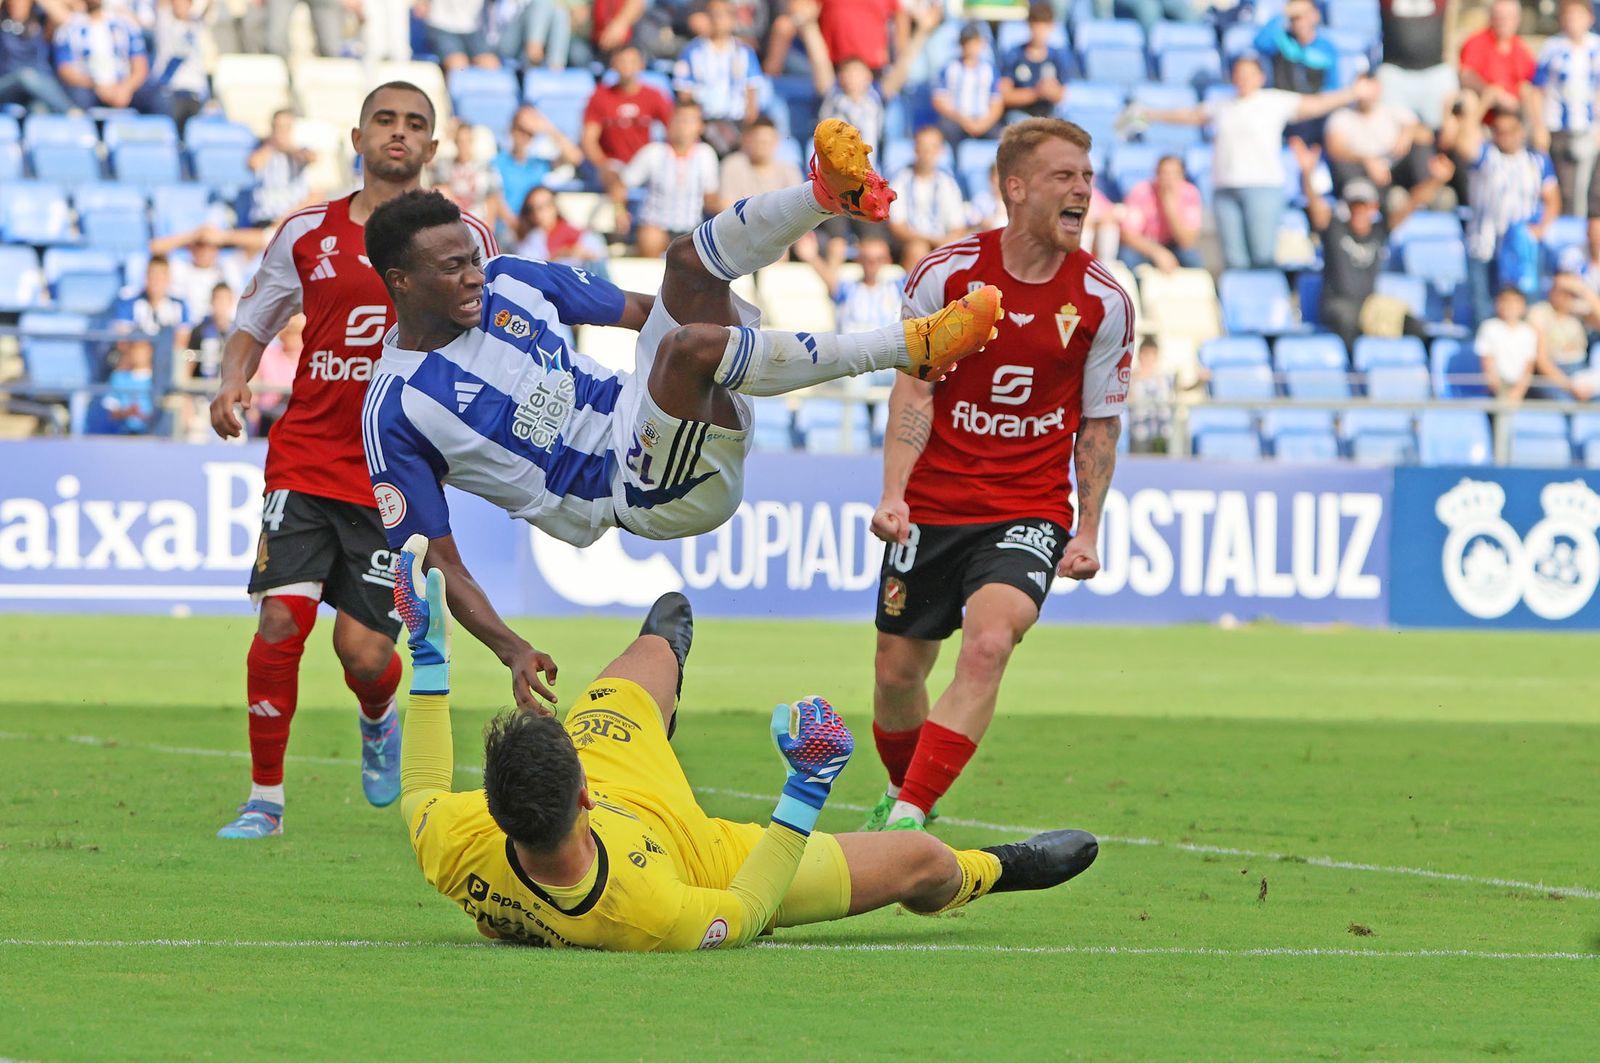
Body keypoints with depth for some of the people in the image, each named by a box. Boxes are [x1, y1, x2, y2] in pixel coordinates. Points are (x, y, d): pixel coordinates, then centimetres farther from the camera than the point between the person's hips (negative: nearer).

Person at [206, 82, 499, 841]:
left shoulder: (462, 238, 3)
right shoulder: (308, 232, 6)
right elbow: (253, 322, 17)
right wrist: (233, 380, -2)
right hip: (306, 459, 1)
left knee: (362, 651, -6)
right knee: (282, 618, -15)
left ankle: (380, 722, 33)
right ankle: (264, 800, -3)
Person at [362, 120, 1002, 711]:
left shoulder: (505, 282, 9)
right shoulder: (396, 412, -8)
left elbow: (646, 312, 19)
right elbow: (438, 563, -7)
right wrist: (512, 651, -20)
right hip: (646, 492, -7)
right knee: (691, 345, -32)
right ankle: (906, 348, -28)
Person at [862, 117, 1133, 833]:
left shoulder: (1104, 302, -4)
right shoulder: (944, 274, -6)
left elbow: (1100, 423, 6)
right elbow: (914, 391, 0)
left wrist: (1087, 532, 0)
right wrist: (893, 495, -11)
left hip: (1030, 511, -1)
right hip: (931, 506, 1)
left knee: (988, 643, -26)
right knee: (896, 672, 7)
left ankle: (908, 817, -24)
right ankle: (902, 793, 37)